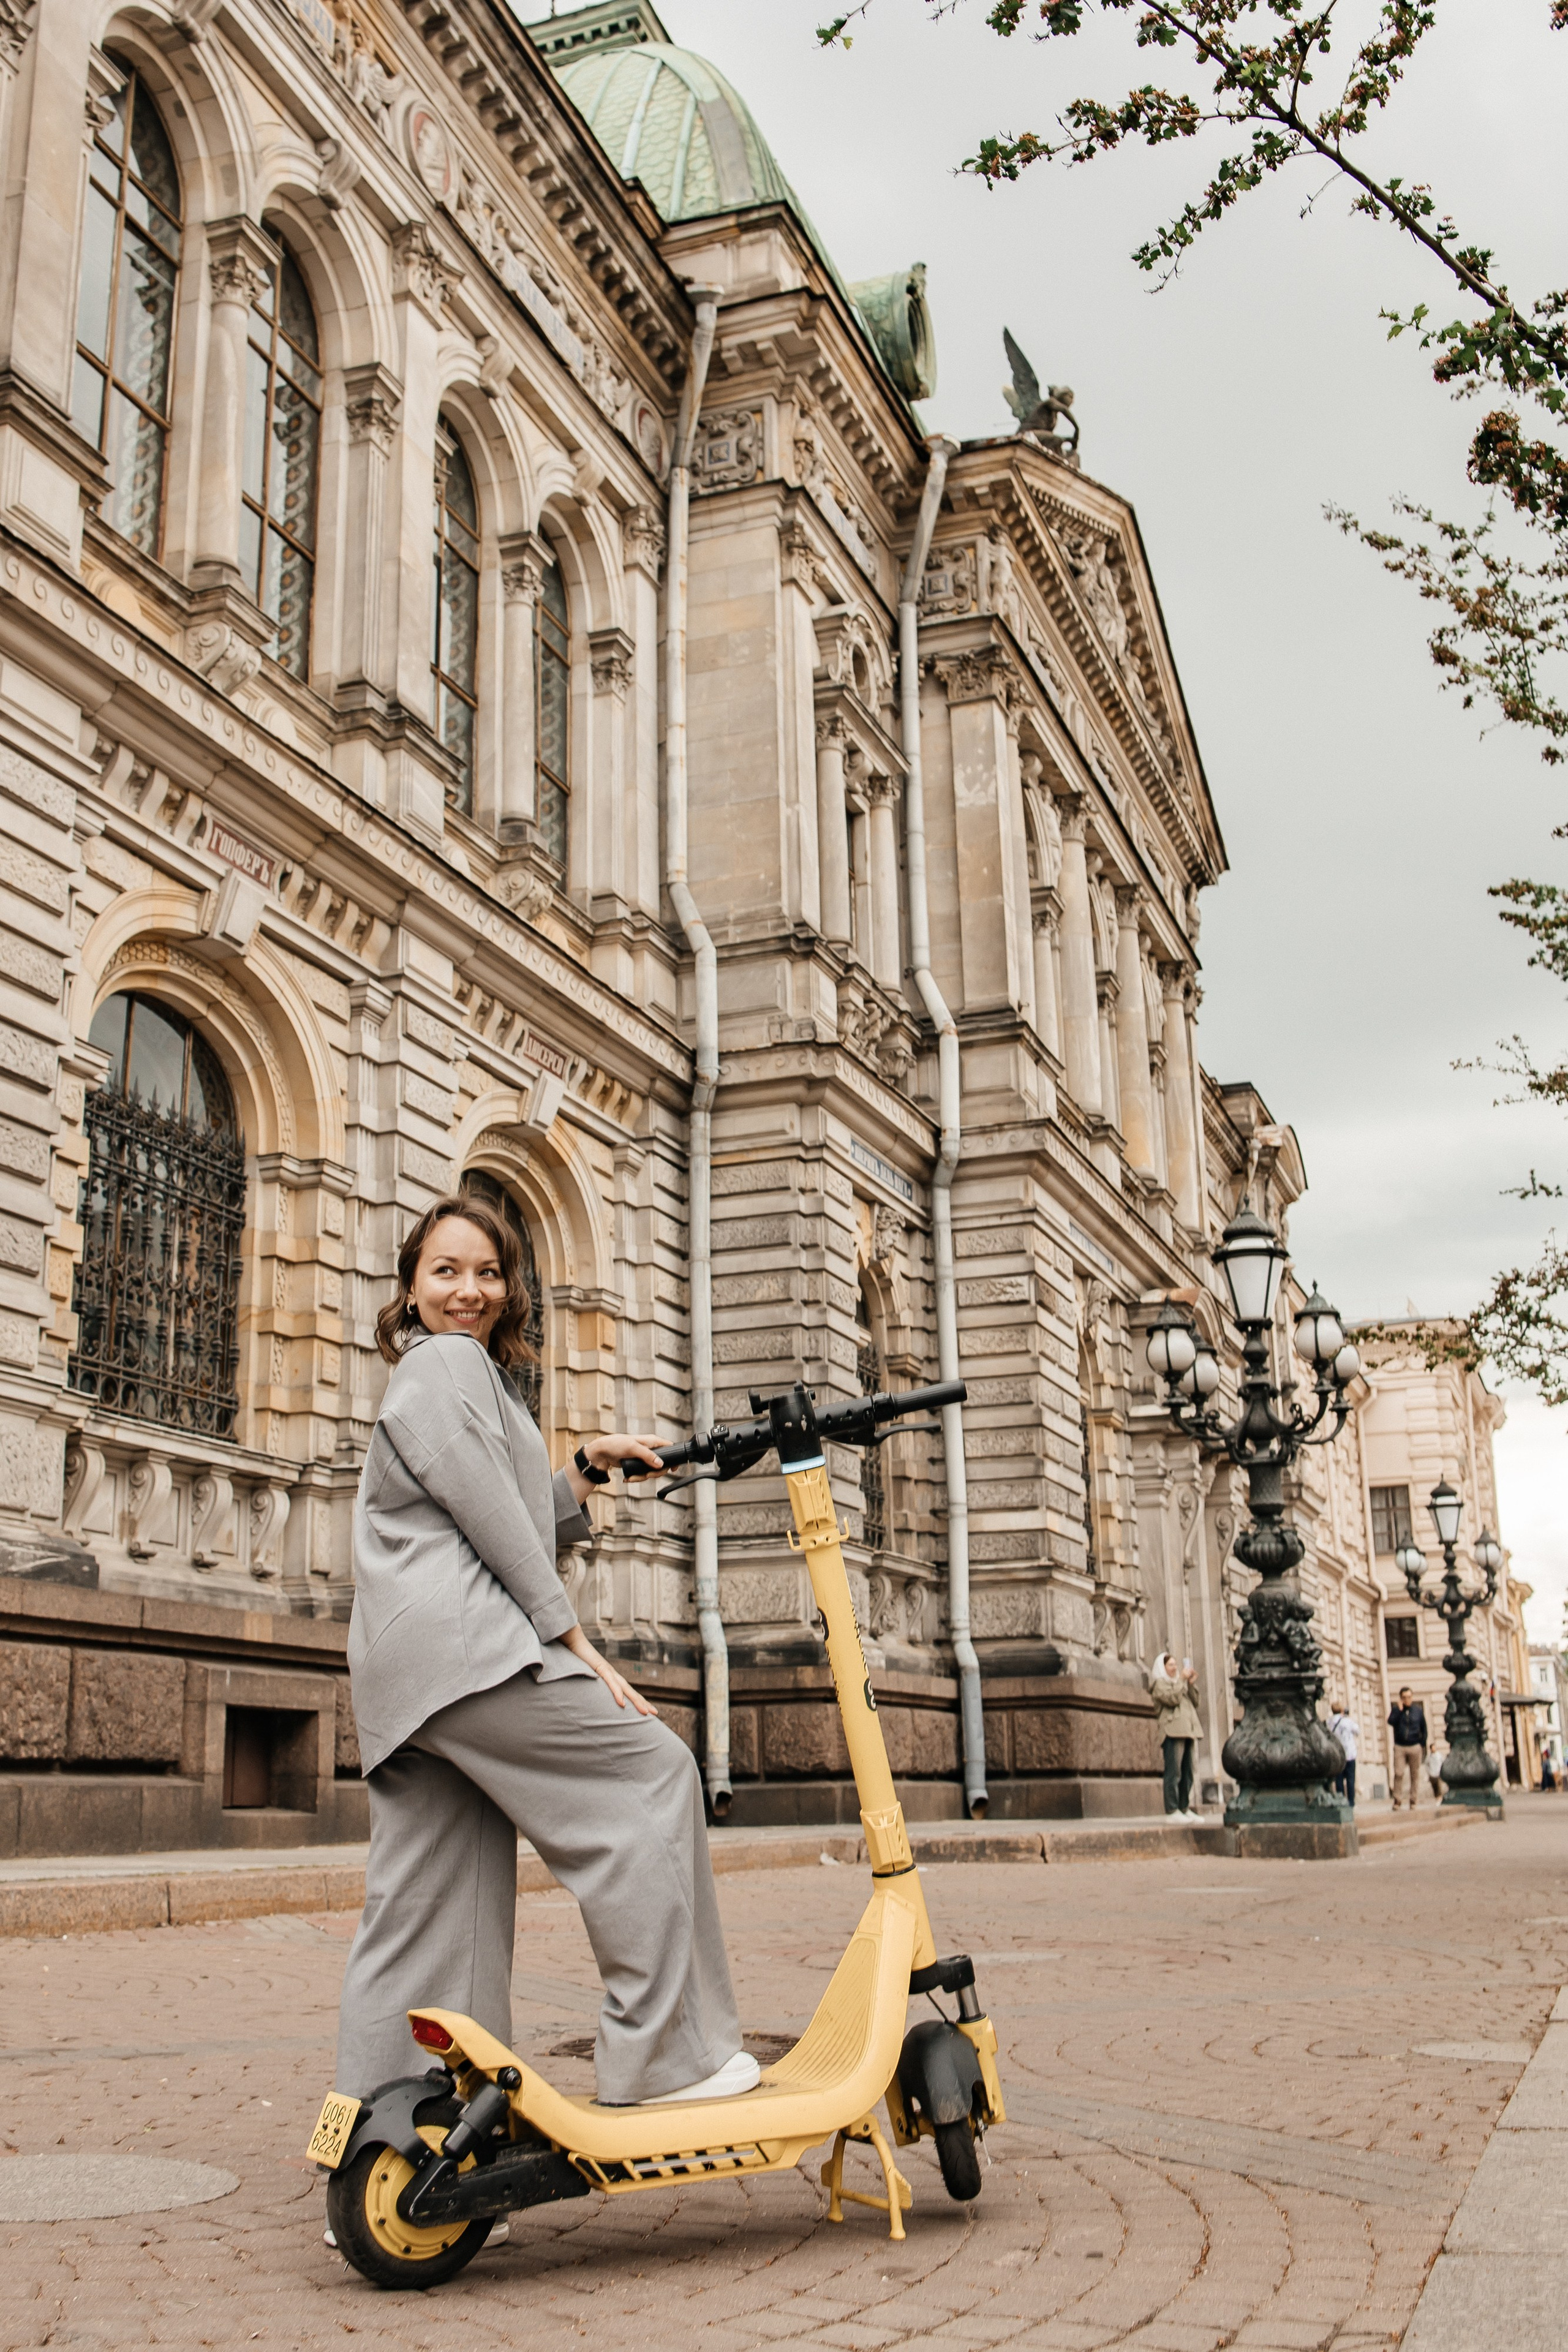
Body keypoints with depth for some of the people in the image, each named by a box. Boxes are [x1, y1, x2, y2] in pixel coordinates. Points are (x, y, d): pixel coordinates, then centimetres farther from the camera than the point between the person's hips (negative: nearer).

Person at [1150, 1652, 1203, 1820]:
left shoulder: (1177, 1682, 27)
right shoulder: (1159, 1683, 3)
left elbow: (1194, 1703, 21)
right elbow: (1172, 1698, -14)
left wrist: (1192, 1684, 10)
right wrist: (1182, 1680, -8)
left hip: (1186, 1731, 8)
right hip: (1172, 1730, -8)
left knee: (1187, 1773, 6)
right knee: (1174, 1772, -12)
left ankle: (1185, 1809, 9)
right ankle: (1172, 1811, -13)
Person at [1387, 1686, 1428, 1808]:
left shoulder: (1418, 1711, 8)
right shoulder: (1396, 1710, 6)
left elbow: (1424, 1729, 10)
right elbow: (1391, 1722, -13)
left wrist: (1423, 1745, 3)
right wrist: (1400, 1709, -11)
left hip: (1415, 1747, 1)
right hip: (1400, 1747, -1)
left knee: (1415, 1775, 2)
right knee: (1398, 1774, -9)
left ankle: (1413, 1802, 8)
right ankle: (1396, 1801, -7)